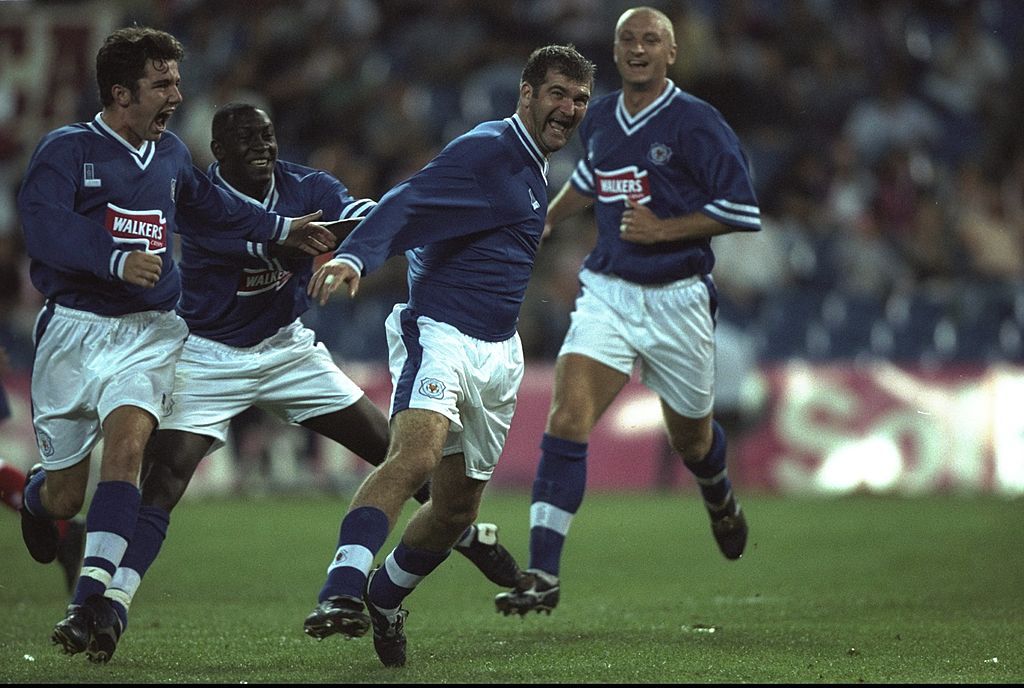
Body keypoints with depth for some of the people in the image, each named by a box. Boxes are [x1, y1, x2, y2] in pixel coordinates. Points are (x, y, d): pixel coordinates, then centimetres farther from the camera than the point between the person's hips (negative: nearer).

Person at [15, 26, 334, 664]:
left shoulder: (171, 153, 14)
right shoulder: (66, 150, -6)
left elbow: (214, 204, 35)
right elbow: (46, 228, -21)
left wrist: (282, 229, 39)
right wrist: (118, 260, -34)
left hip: (149, 331, 4)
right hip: (76, 328, -3)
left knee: (126, 443, -23)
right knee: (66, 495, 1)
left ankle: (89, 604, -29)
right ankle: (36, 495, 41)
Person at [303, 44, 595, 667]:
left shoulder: (536, 168, 18)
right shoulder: (487, 150, -11)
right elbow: (405, 207, -23)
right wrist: (353, 258, -40)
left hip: (498, 353, 9)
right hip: (440, 333, -9)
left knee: (457, 509, 11)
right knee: (415, 456, -32)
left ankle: (384, 597, 34)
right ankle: (340, 595, -42)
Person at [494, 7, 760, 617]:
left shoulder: (696, 123, -10)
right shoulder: (601, 119, 7)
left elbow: (743, 211, -12)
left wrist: (664, 229, -18)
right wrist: (544, 222, 26)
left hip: (678, 302, -3)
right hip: (607, 292, 3)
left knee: (691, 438, 15)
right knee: (567, 418, -17)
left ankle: (720, 498, 54)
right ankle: (543, 574, -19)